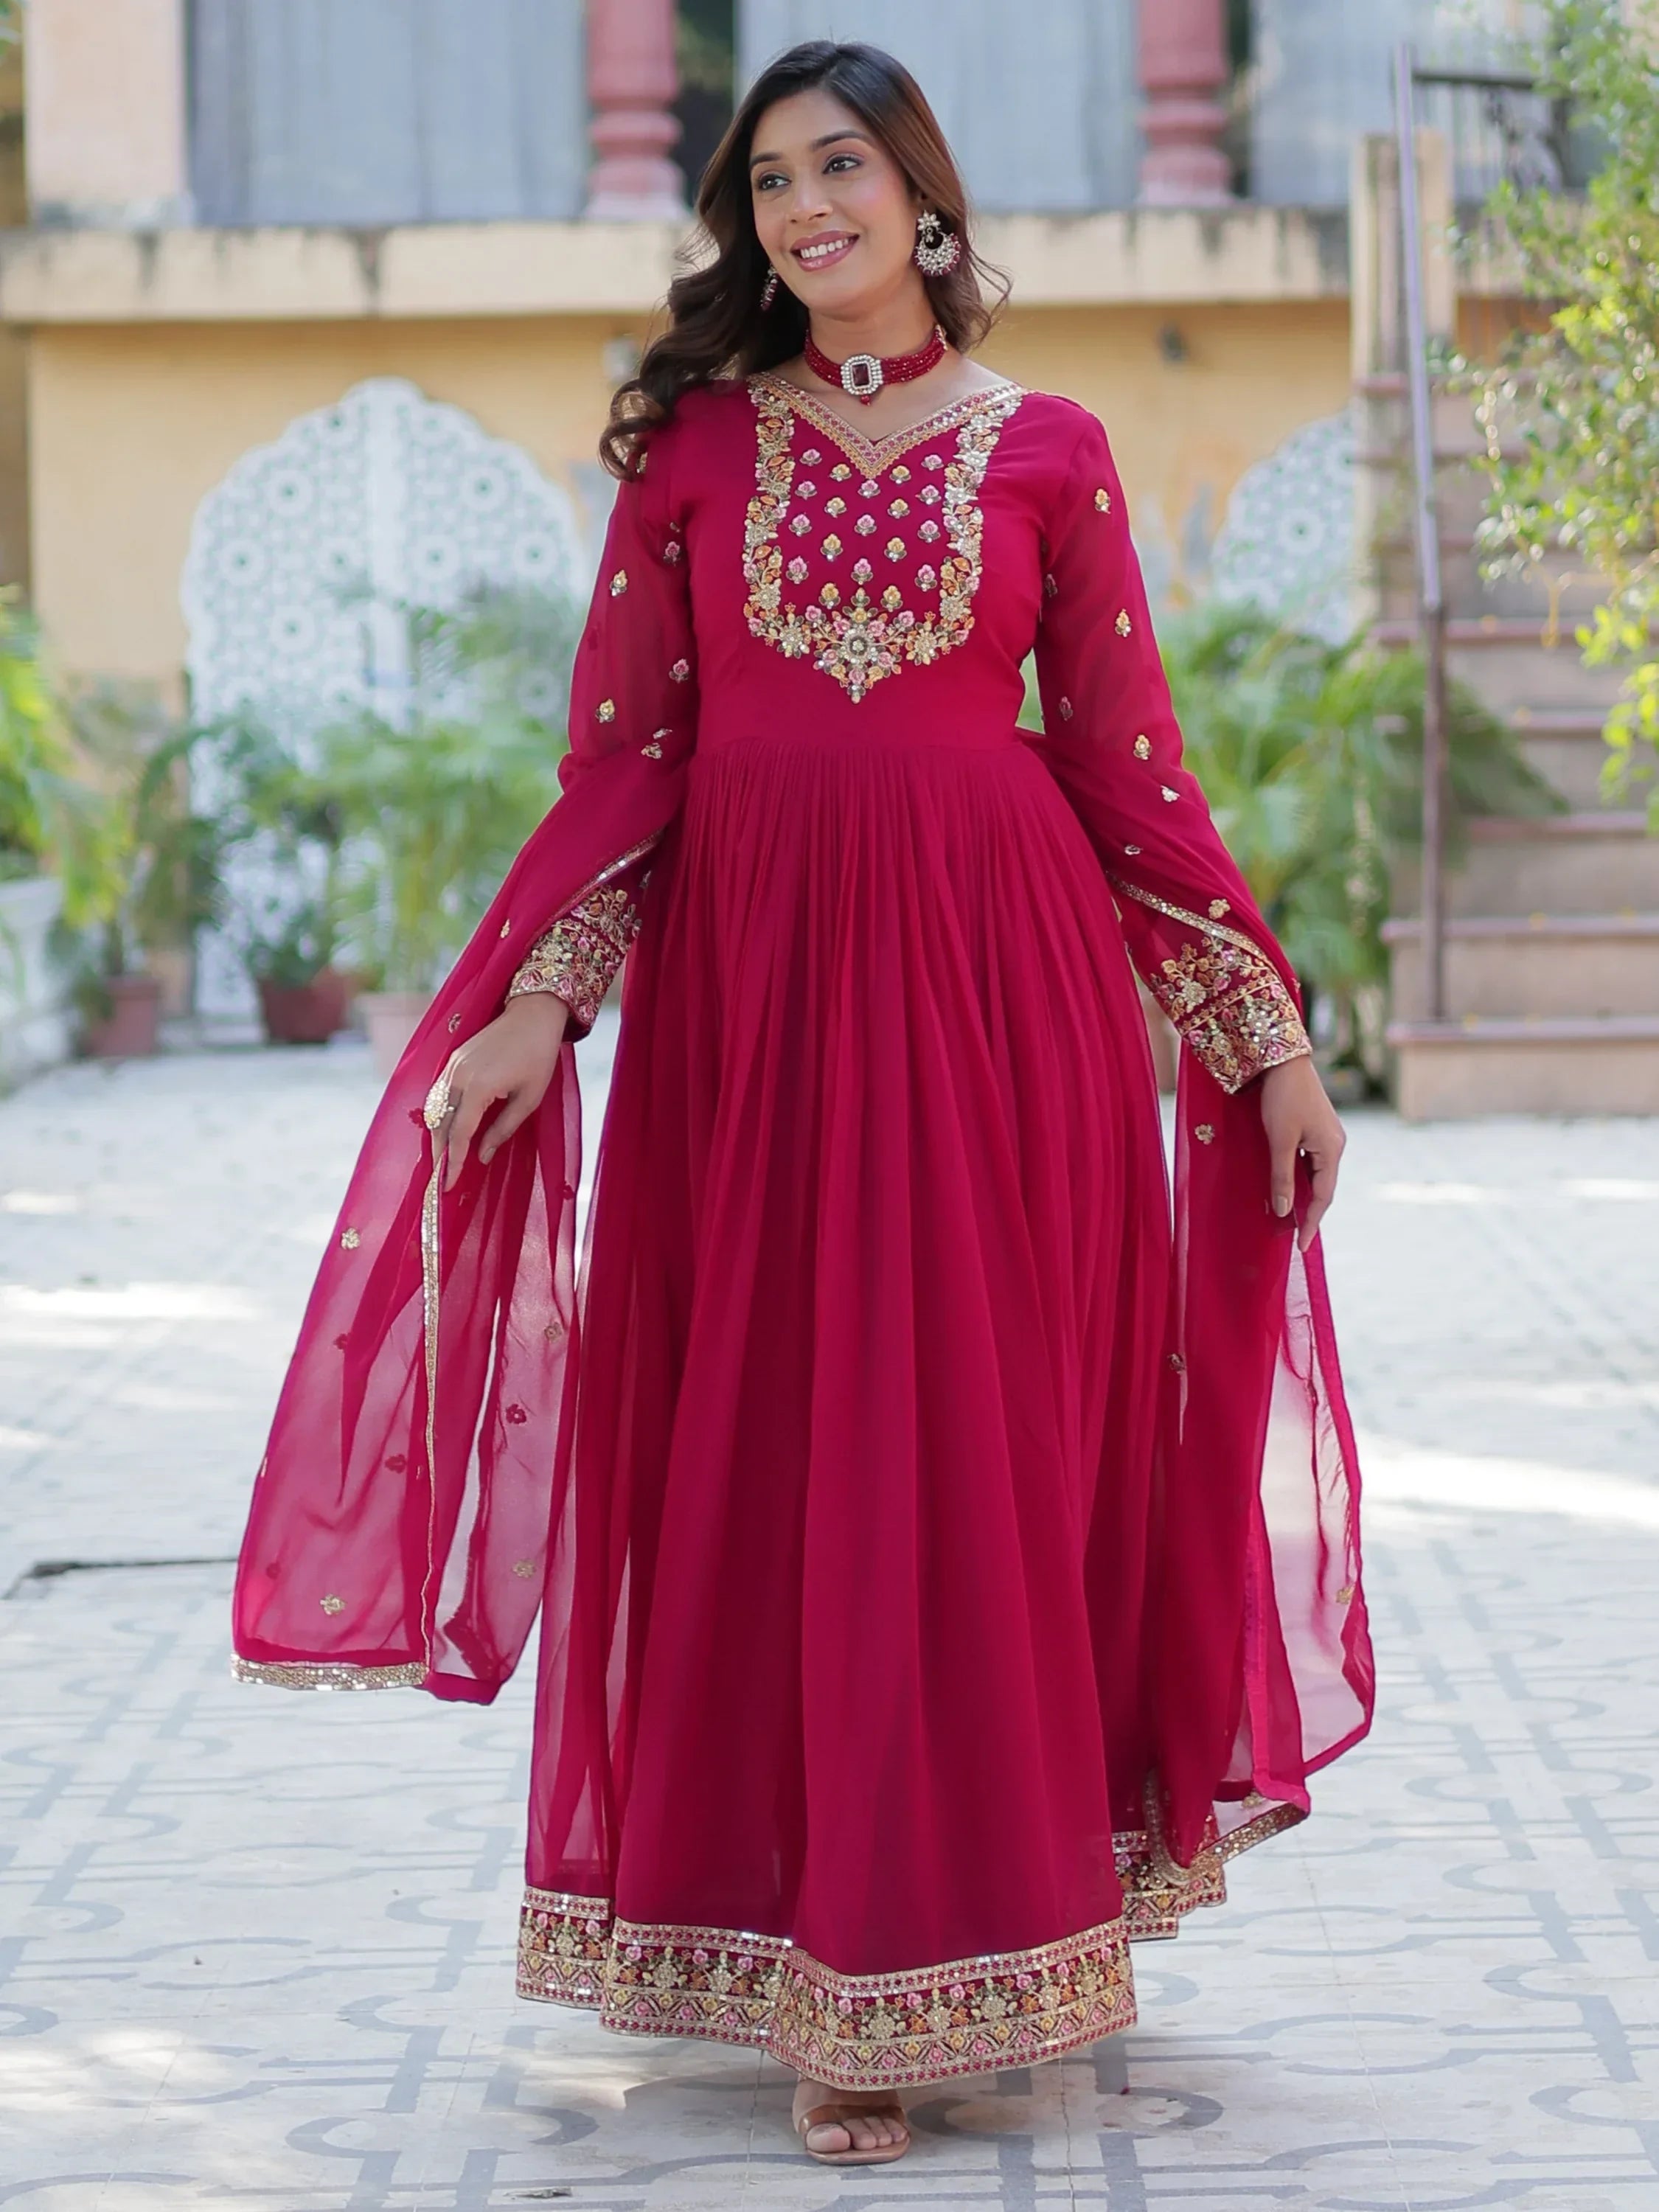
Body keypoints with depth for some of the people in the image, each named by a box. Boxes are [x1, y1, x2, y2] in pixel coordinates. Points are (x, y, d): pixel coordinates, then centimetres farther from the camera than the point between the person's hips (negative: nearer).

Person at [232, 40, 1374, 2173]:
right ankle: (837, 1986, 9)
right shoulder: (695, 439, 8)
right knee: (777, 1453, 1)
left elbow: (1131, 768, 6)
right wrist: (542, 1001, -5)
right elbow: (626, 752, 6)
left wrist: (1268, 1037, 3)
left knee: (999, 1444, -1)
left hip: (1002, 969, -1)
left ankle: (971, 1935, 9)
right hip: (752, 973, 1)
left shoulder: (1045, 451, 6)